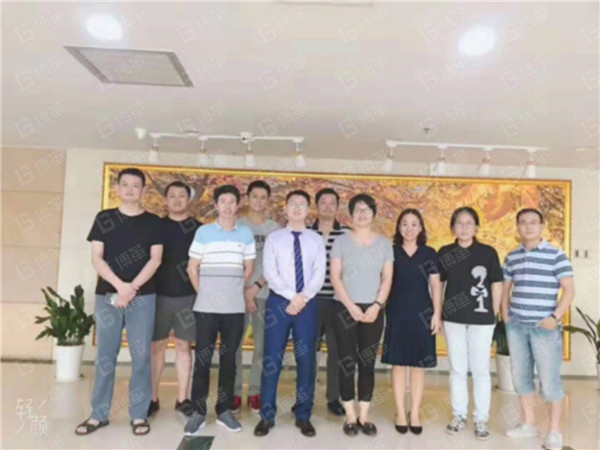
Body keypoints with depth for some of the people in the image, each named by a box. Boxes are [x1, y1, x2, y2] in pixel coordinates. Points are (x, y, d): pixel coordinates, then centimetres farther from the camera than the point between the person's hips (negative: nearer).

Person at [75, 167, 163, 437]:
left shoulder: (153, 222, 5)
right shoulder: (103, 218, 7)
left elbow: (155, 259, -2)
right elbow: (96, 258, 0)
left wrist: (132, 288, -13)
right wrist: (120, 285, -13)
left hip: (143, 297, -1)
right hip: (107, 296, 1)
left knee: (141, 355, 2)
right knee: (105, 356, 7)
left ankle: (139, 414, 13)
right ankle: (99, 414, 20)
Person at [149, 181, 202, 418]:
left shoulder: (198, 229, 4)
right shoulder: (156, 226, 5)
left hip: (188, 296, 0)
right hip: (159, 294, 1)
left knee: (184, 347, 7)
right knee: (156, 346, 6)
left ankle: (182, 399, 18)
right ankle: (152, 398, 18)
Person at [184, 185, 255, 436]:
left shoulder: (246, 234, 5)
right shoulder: (203, 232, 0)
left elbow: (249, 268, 11)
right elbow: (192, 268, 3)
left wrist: (233, 290, 11)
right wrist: (203, 293, 5)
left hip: (235, 308, 2)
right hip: (206, 307, -2)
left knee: (229, 359, 8)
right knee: (202, 359, 3)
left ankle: (224, 410, 20)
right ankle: (198, 412, 14)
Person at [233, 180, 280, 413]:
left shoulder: (275, 228, 5)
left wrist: (257, 287, -9)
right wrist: (245, 291, -6)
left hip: (265, 293, 0)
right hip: (238, 292, 0)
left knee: (262, 345, 4)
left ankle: (256, 392, 16)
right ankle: (235, 392, 11)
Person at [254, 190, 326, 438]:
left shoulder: (316, 240, 8)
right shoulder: (274, 238, 4)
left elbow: (319, 274, 0)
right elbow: (269, 272, -5)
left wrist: (303, 297, -15)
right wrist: (291, 297, -15)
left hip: (308, 303, 1)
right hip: (278, 301, -1)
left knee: (306, 359, 6)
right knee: (272, 359, 2)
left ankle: (303, 416, 19)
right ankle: (267, 415, 15)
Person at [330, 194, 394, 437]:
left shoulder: (384, 243, 6)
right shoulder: (341, 241, 1)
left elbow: (387, 279, 4)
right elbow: (335, 277, -4)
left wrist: (376, 306, -8)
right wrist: (352, 307, -11)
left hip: (373, 310, 2)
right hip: (345, 308, -1)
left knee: (368, 363, 6)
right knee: (347, 362, 1)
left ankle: (364, 416, 16)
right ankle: (350, 416, 13)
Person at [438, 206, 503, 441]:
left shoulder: (488, 252, -2)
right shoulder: (444, 253, 3)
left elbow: (497, 285, 2)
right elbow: (438, 283, 8)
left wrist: (494, 314, -1)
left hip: (481, 318, -2)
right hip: (453, 318, 2)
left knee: (480, 369, 5)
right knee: (457, 368, 11)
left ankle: (481, 419, 18)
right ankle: (459, 415, 24)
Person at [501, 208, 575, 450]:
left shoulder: (556, 255, -5)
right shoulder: (512, 257, 9)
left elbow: (569, 290, -7)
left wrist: (555, 317, -16)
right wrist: (505, 315, 7)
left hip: (544, 327, -5)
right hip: (516, 325, 5)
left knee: (550, 379, 0)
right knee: (520, 375, 12)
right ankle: (529, 424, 27)